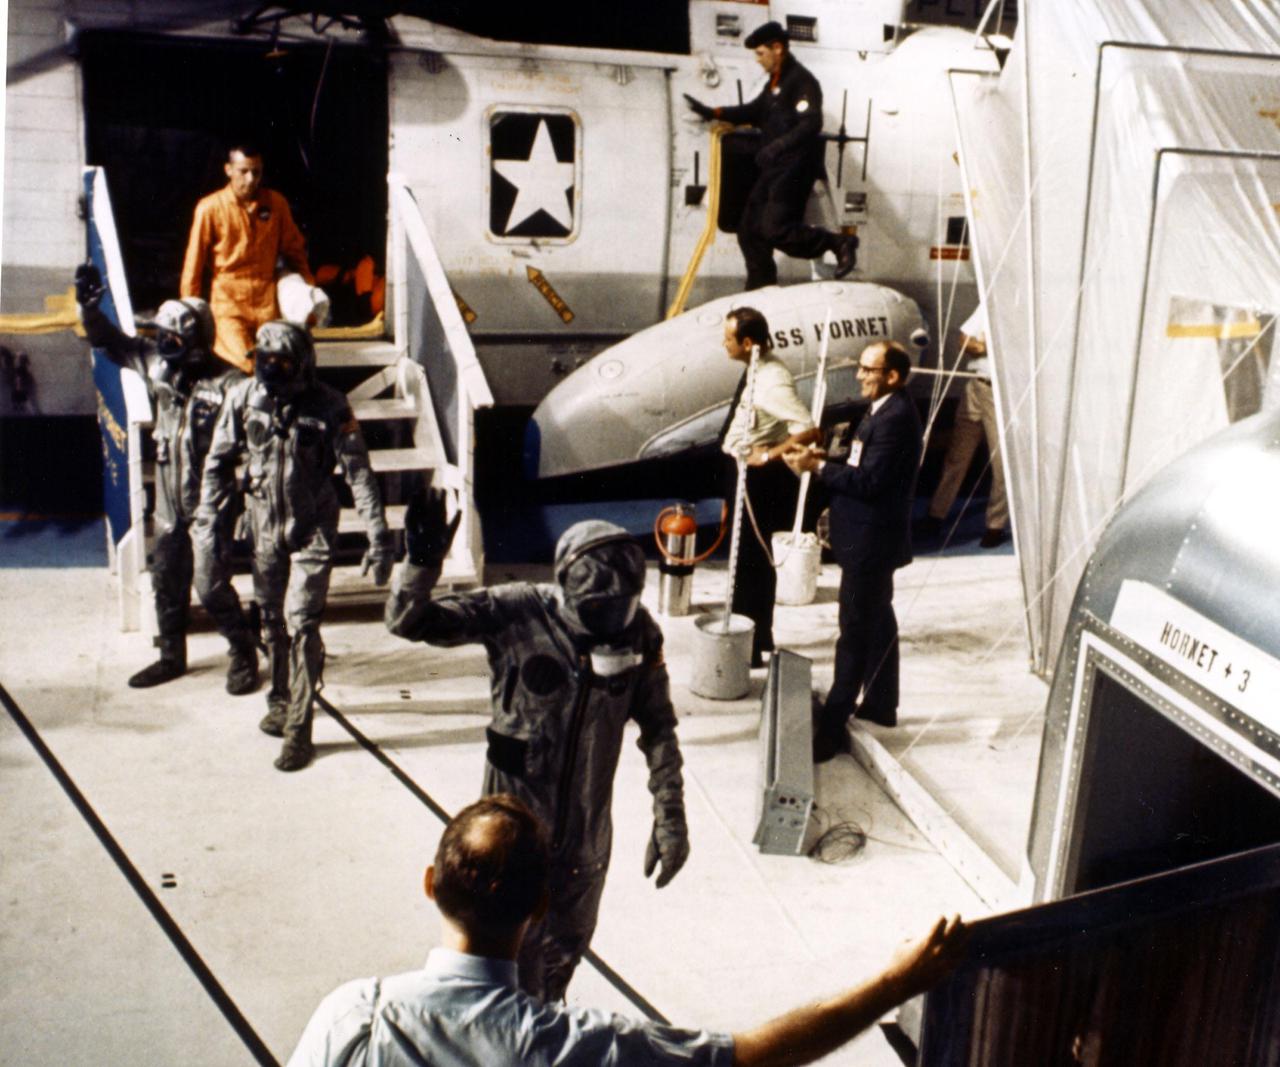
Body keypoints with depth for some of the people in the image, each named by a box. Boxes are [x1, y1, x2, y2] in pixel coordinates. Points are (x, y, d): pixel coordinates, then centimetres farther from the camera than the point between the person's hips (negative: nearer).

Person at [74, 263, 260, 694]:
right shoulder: (159, 367, 2)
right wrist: (89, 307, 1)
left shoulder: (227, 385, -18)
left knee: (214, 588, -3)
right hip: (170, 505, 7)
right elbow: (113, 343, 13)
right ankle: (171, 657, 31)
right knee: (167, 582, 16)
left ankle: (244, 655, 16)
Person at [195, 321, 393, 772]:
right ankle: (280, 701, 35)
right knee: (272, 619, 14)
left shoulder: (328, 407, -15)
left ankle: (298, 729, -3)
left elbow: (359, 472, -12)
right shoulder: (242, 400, -6)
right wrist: (207, 526, 0)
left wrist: (379, 537, -16)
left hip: (312, 531, -4)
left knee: (301, 621, -10)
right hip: (265, 529, 4)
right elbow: (219, 464, 3)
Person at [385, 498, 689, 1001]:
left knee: (567, 947, 22)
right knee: (515, 949, 7)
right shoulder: (516, 612, -20)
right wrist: (421, 563, -39)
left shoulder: (640, 631, -10)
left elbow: (658, 728, 0)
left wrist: (669, 820, 0)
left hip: (587, 828, 4)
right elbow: (409, 621, -19)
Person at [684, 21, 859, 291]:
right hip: (773, 169, 10)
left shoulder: (802, 81, -12)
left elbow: (811, 124, -23)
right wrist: (713, 113, 21)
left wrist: (777, 147, -32)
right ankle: (760, 292, 18)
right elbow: (755, 112, 29)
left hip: (794, 169, -10)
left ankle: (839, 242, -4)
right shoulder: (776, 81, 18)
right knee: (750, 231, 8)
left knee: (775, 230, -18)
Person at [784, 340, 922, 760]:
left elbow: (869, 481, -25)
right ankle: (881, 704, 33)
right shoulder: (886, 410, 12)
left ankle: (831, 726, -2)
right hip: (871, 538, 11)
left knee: (855, 631, -6)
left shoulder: (895, 418, -21)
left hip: (871, 541, -11)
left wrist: (818, 466, -19)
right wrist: (823, 461, 0)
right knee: (878, 620, 20)